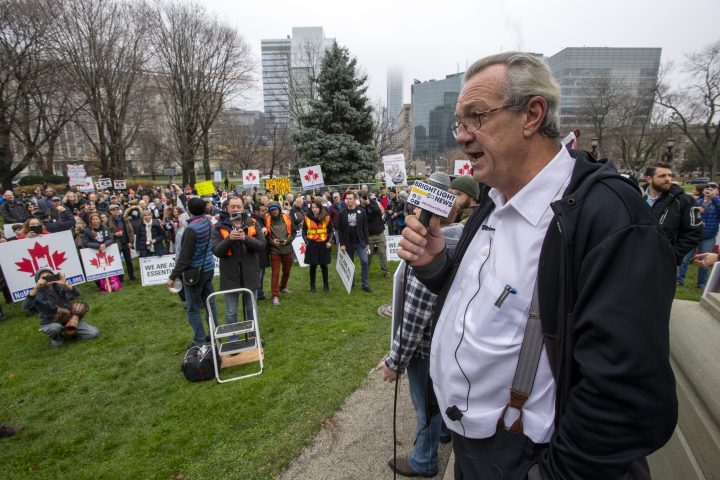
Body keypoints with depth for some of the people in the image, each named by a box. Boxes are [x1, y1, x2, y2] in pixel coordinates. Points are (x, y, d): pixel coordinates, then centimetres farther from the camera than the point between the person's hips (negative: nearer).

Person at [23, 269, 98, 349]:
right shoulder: (38, 294, -13)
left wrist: (65, 284, -38)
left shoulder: (59, 287, -5)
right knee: (56, 327, -41)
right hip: (49, 324, -2)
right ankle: (57, 338, -4)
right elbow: (25, 307, -33)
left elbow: (77, 294, -21)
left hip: (68, 319, 3)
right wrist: (36, 288, -43)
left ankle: (67, 333, 14)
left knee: (94, 333, -9)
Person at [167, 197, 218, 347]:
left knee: (193, 308, 3)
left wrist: (173, 276, -14)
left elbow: (184, 256, -20)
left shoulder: (191, 228, -21)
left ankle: (199, 342, 8)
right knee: (210, 302, 15)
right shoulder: (209, 223, 2)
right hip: (209, 268, 7)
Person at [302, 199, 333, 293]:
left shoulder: (326, 217, -1)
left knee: (324, 265, 7)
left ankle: (326, 286, 22)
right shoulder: (307, 217, -2)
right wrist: (306, 241, -9)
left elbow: (330, 231, 7)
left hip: (323, 244, 0)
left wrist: (329, 241, -6)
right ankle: (312, 286, 18)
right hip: (312, 244, 0)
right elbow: (304, 232, 5)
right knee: (313, 265, 5)